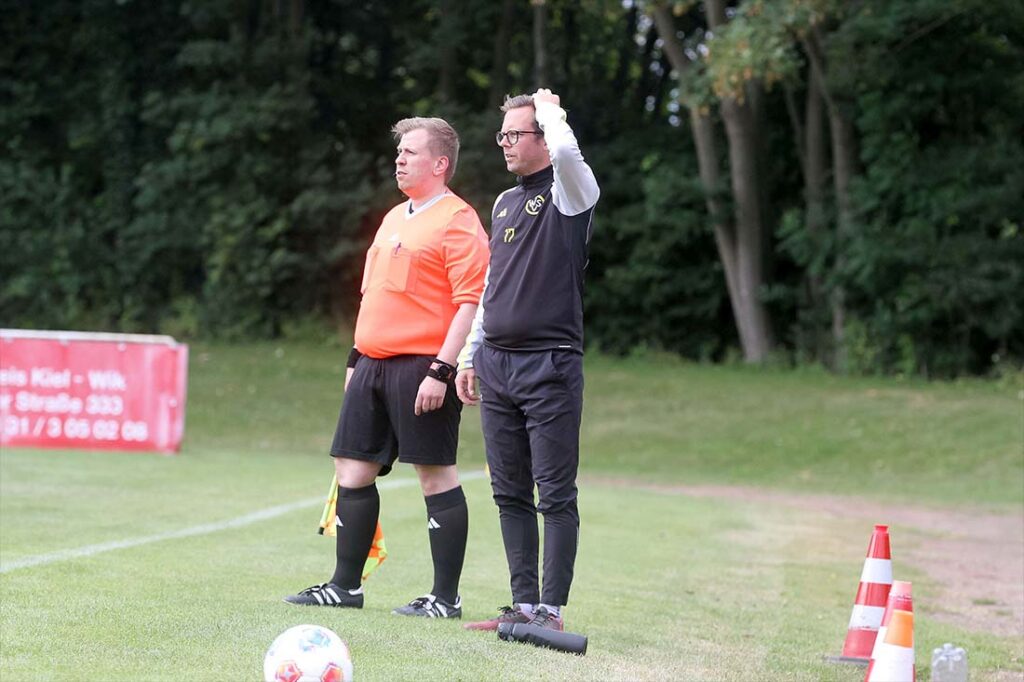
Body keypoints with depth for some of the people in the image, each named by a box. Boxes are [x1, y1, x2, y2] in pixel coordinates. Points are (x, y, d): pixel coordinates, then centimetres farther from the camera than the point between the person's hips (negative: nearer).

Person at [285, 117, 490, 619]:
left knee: (436, 475, -5)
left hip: (422, 366, -9)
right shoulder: (394, 218, 19)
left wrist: (441, 371, -21)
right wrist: (356, 358, 22)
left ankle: (446, 597, 0)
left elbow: (471, 303, -15)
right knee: (352, 469, 8)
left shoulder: (457, 221, -8)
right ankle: (345, 585, 17)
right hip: (374, 363, 9)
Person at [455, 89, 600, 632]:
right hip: (497, 364, 8)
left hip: (551, 365, -7)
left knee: (555, 495, -6)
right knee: (510, 494, 7)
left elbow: (565, 151, -29)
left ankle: (552, 609, -5)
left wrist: (549, 106, -9)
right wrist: (469, 356, 21)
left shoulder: (570, 192, -4)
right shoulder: (505, 203, 19)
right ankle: (524, 604, 12)